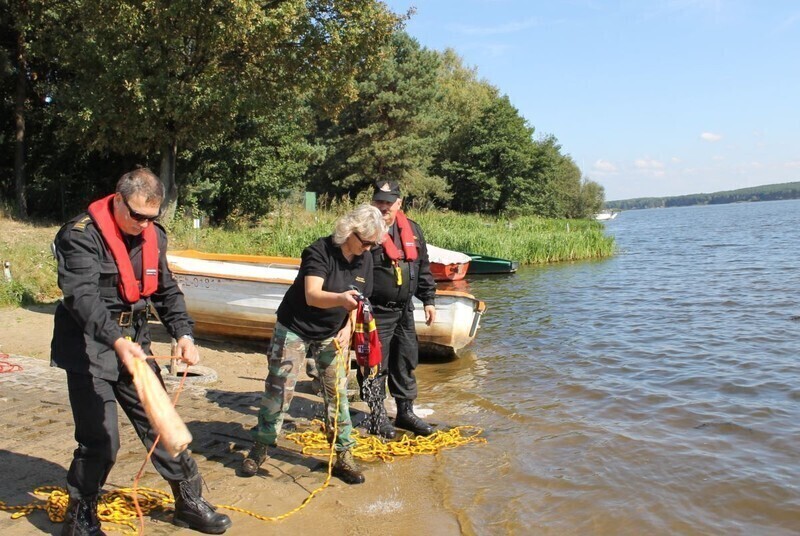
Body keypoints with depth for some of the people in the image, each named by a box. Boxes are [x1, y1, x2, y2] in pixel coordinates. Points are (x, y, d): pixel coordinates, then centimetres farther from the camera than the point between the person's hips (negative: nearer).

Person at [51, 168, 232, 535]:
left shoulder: (153, 236, 4)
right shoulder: (81, 235, -16)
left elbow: (166, 291, 10)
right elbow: (83, 296, -28)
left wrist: (183, 333, -5)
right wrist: (116, 340, -43)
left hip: (133, 344, 6)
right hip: (90, 347, -6)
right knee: (100, 440, -4)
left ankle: (190, 502, 24)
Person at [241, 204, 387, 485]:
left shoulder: (365, 261, -4)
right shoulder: (320, 251, -23)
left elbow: (358, 301, 6)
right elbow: (312, 295, -35)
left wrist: (347, 329, -11)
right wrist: (341, 298, -54)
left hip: (330, 335, 5)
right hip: (294, 330, -5)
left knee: (337, 393, 4)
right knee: (278, 390, 0)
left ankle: (343, 456, 14)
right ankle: (261, 447, 20)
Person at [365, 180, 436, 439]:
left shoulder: (412, 230, 8)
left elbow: (423, 269, 16)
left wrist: (429, 300, 13)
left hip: (404, 310, 6)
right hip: (375, 311, -6)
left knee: (406, 361, 14)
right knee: (376, 364, 3)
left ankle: (405, 412, 29)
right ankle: (378, 415, 19)